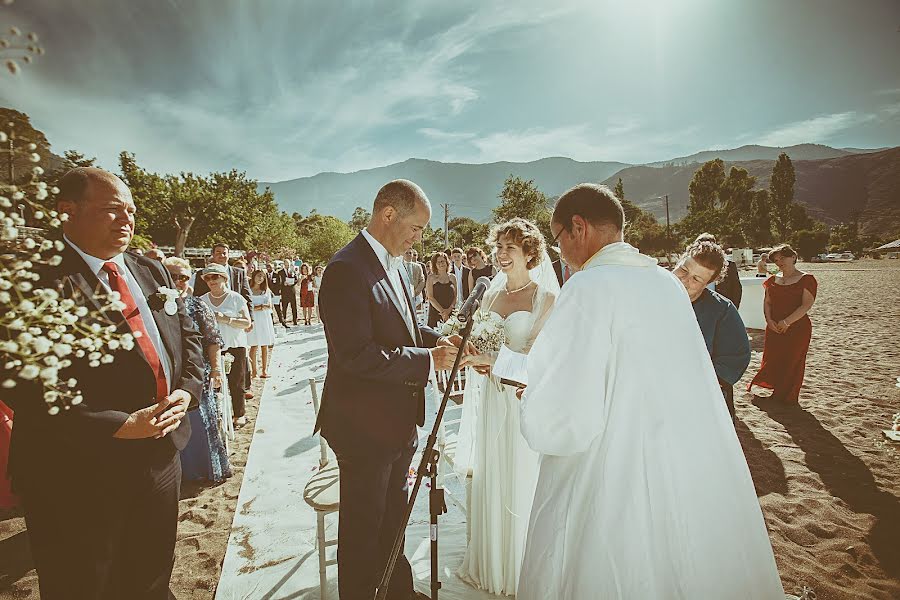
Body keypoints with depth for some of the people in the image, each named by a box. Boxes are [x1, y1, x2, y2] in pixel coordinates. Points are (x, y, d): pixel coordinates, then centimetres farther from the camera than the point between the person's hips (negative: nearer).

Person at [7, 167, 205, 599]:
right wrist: (120, 426, -22)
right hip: (80, 470, -5)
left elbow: (187, 334, 12)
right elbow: (27, 386, -20)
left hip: (161, 450, 6)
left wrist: (186, 389, -5)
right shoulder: (39, 278, -14)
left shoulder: (151, 271, 8)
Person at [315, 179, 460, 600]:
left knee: (393, 518, 27)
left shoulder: (392, 263, 7)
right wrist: (427, 360, -23)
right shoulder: (347, 269, -23)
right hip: (364, 425, -9)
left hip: (398, 420, 10)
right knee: (362, 530, 13)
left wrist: (436, 339, -1)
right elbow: (355, 356, -28)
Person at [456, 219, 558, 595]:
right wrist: (476, 358, -7)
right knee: (489, 483, 16)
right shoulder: (491, 294, 9)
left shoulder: (546, 297, -7)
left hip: (525, 399, -5)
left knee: (521, 485, 10)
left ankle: (520, 572, 33)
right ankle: (489, 563, 39)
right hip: (491, 398, 5)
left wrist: (494, 360, -22)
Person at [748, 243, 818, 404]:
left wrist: (787, 322, -18)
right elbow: (767, 302, 10)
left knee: (792, 362, 3)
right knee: (772, 360, 7)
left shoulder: (806, 279, -6)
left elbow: (807, 304, -13)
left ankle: (788, 397, 18)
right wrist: (769, 320, -6)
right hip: (774, 328, 5)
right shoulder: (773, 280, 10)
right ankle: (776, 393, 21)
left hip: (798, 327, -5)